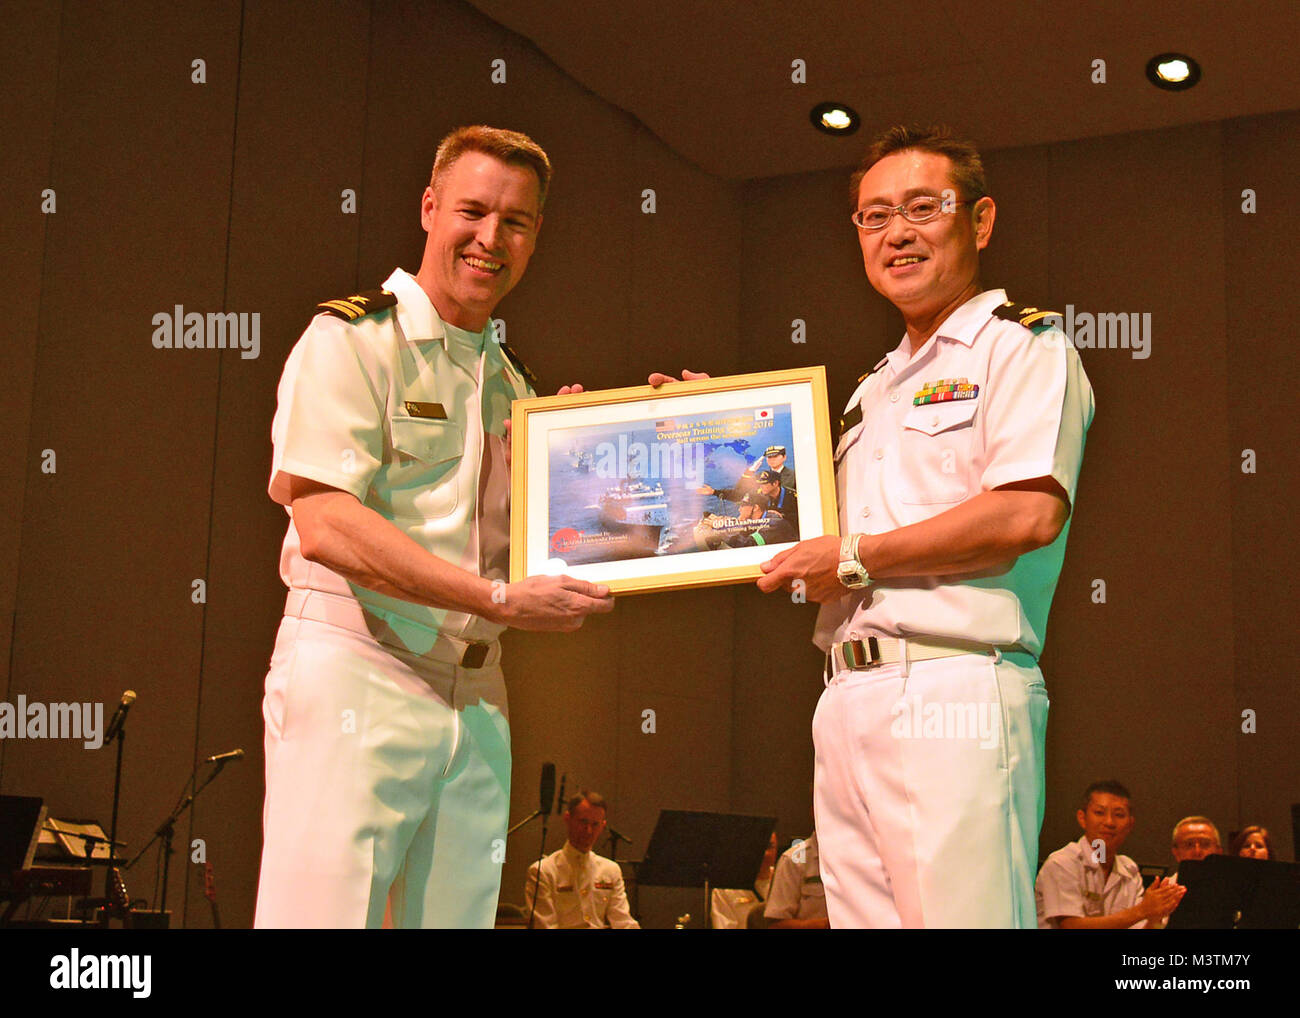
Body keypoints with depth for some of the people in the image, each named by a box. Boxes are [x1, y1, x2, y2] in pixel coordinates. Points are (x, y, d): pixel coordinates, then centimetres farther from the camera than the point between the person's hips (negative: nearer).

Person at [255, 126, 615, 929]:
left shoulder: (513, 384, 19)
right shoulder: (355, 337, -3)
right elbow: (323, 522, -15)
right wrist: (503, 600, -19)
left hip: (476, 697, 7)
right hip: (355, 677, -6)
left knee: (455, 913, 6)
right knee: (325, 909, -9)